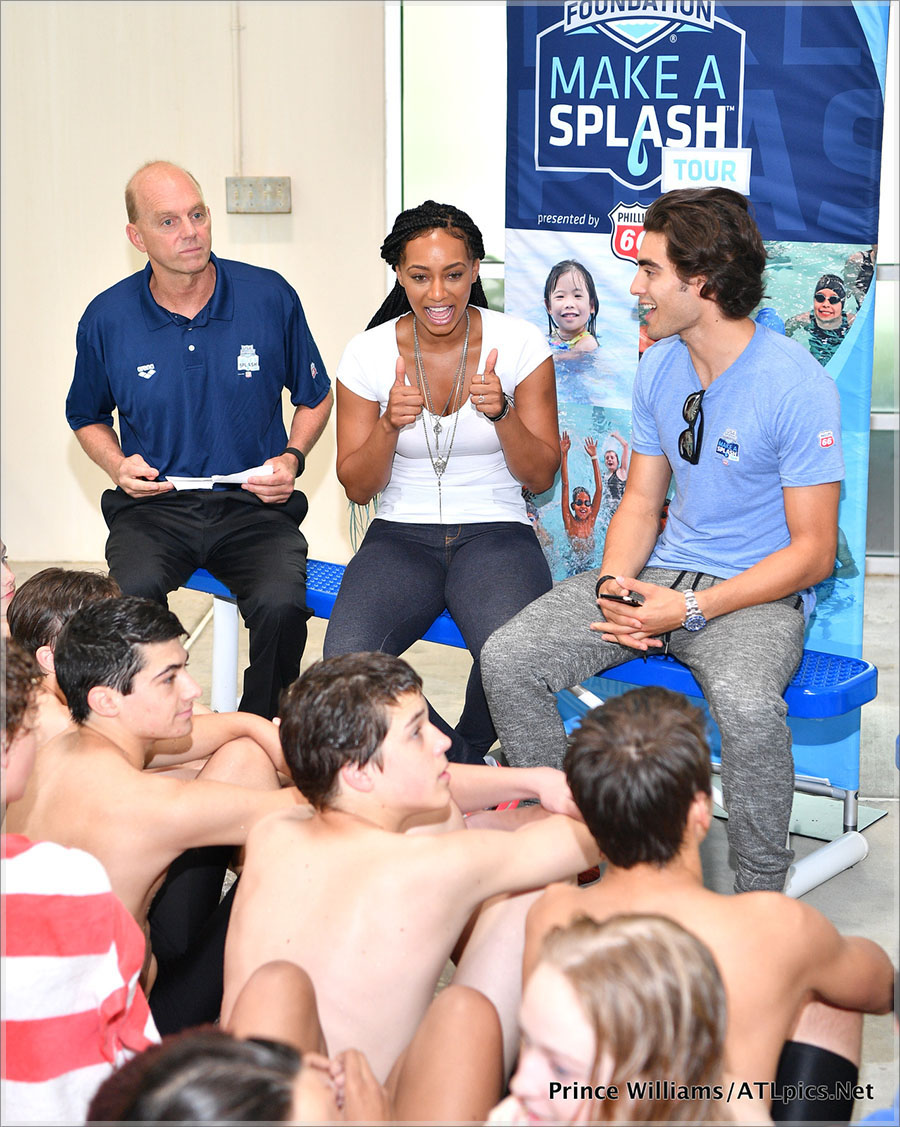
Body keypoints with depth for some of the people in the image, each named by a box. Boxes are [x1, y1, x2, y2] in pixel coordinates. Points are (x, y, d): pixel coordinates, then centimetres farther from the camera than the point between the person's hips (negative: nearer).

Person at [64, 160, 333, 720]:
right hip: (153, 504, 1)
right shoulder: (107, 318, 2)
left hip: (254, 505, 0)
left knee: (281, 605, -30)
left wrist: (292, 458, -3)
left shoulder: (270, 297, 0)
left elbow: (316, 396, 14)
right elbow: (88, 417, 20)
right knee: (132, 595, -32)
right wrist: (118, 464, -1)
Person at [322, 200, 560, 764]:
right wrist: (391, 424, -16)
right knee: (347, 661, -28)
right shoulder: (369, 352, 0)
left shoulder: (519, 343, -2)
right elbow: (358, 486, 4)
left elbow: (540, 477, 0)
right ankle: (458, 762, 0)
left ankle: (468, 752, 3)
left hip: (497, 532, -1)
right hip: (401, 535, 1)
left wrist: (501, 412, -18)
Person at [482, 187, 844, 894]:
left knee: (745, 702, -39)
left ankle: (762, 901, -15)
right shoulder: (660, 366, 7)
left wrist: (690, 610, -21)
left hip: (759, 594, -6)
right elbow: (642, 500, 12)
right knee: (507, 659, -13)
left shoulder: (797, 384, -15)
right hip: (661, 573, 6)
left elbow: (813, 550, -14)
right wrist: (613, 584, -10)